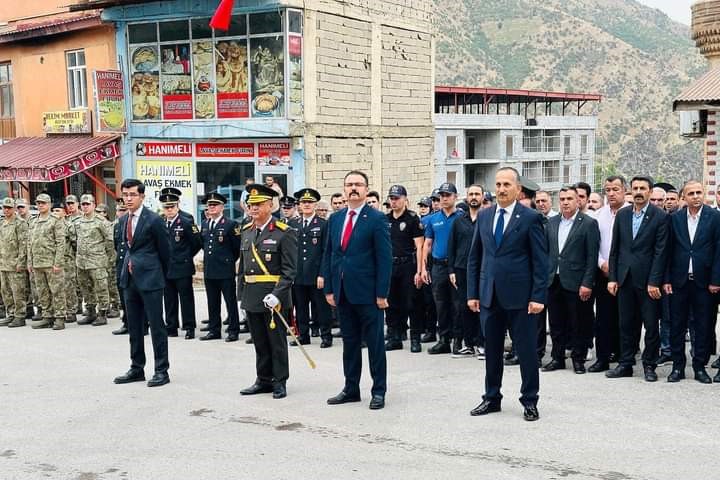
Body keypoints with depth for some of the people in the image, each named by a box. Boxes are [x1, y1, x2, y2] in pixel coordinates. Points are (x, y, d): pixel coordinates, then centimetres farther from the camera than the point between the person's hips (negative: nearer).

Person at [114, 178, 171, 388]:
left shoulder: (153, 220, -9)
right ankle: (137, 368, 23)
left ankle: (162, 370, 4)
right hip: (130, 278, 7)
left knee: (156, 325, -3)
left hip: (150, 278, -7)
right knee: (134, 326, 13)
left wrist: (160, 275, 7)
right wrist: (128, 267, 15)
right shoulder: (123, 221, 12)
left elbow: (165, 251, -2)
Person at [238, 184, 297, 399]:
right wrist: (241, 293, 13)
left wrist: (276, 295, -21)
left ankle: (279, 381, 16)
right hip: (251, 298, 6)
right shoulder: (246, 231, 11)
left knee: (277, 341, 4)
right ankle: (264, 380, 25)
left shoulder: (284, 233, -9)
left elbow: (289, 270, -12)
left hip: (274, 297, -6)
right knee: (259, 342, 14)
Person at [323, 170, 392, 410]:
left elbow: (384, 258, -10)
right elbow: (328, 255, 13)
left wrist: (382, 293, -14)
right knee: (349, 342, 14)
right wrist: (329, 288, 7)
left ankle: (379, 391, 13)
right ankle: (351, 388, 23)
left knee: (375, 343, 4)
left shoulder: (377, 219, -7)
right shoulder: (335, 219, 11)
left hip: (367, 292, -5)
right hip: (342, 292, 6)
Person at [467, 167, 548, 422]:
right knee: (491, 349, 13)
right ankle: (492, 398, 25)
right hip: (489, 295, 5)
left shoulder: (530, 218, -5)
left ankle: (530, 401, 17)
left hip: (519, 295, -4)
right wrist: (472, 293, 6)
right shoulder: (484, 216, 9)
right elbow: (474, 257, 12)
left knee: (526, 349, 4)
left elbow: (540, 261, -7)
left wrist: (538, 296, -13)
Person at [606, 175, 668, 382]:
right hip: (625, 278, 4)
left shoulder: (660, 217, -4)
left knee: (651, 325, 3)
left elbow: (660, 252, -8)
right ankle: (625, 364, 18)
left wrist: (654, 282, -12)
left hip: (647, 280, -4)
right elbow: (615, 248, 10)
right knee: (626, 324, 10)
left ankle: (649, 365, 15)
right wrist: (612, 277, 4)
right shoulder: (622, 215, 8)